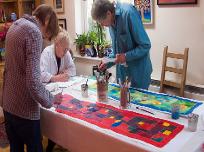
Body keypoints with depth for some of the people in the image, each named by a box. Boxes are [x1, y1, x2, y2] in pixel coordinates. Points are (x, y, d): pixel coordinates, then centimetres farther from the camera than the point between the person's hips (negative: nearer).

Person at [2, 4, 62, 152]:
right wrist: (50, 100, -10)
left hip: (8, 104, 8)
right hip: (24, 108, -8)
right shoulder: (34, 32, -18)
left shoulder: (15, 25, 10)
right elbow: (33, 81, -26)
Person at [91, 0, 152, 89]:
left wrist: (126, 56, -21)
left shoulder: (128, 13, -20)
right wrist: (108, 63, 3)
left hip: (138, 70, -6)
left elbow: (145, 46, -19)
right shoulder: (112, 22, 1)